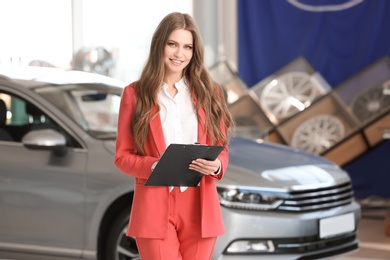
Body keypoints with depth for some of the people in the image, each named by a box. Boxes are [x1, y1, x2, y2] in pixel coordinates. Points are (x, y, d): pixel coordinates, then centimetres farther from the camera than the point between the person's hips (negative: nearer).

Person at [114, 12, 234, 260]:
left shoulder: (209, 92, 9)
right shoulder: (135, 93, 2)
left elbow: (222, 148, 11)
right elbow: (123, 156, 2)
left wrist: (216, 166, -12)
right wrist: (155, 166, -18)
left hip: (199, 209, 2)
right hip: (156, 209, -2)